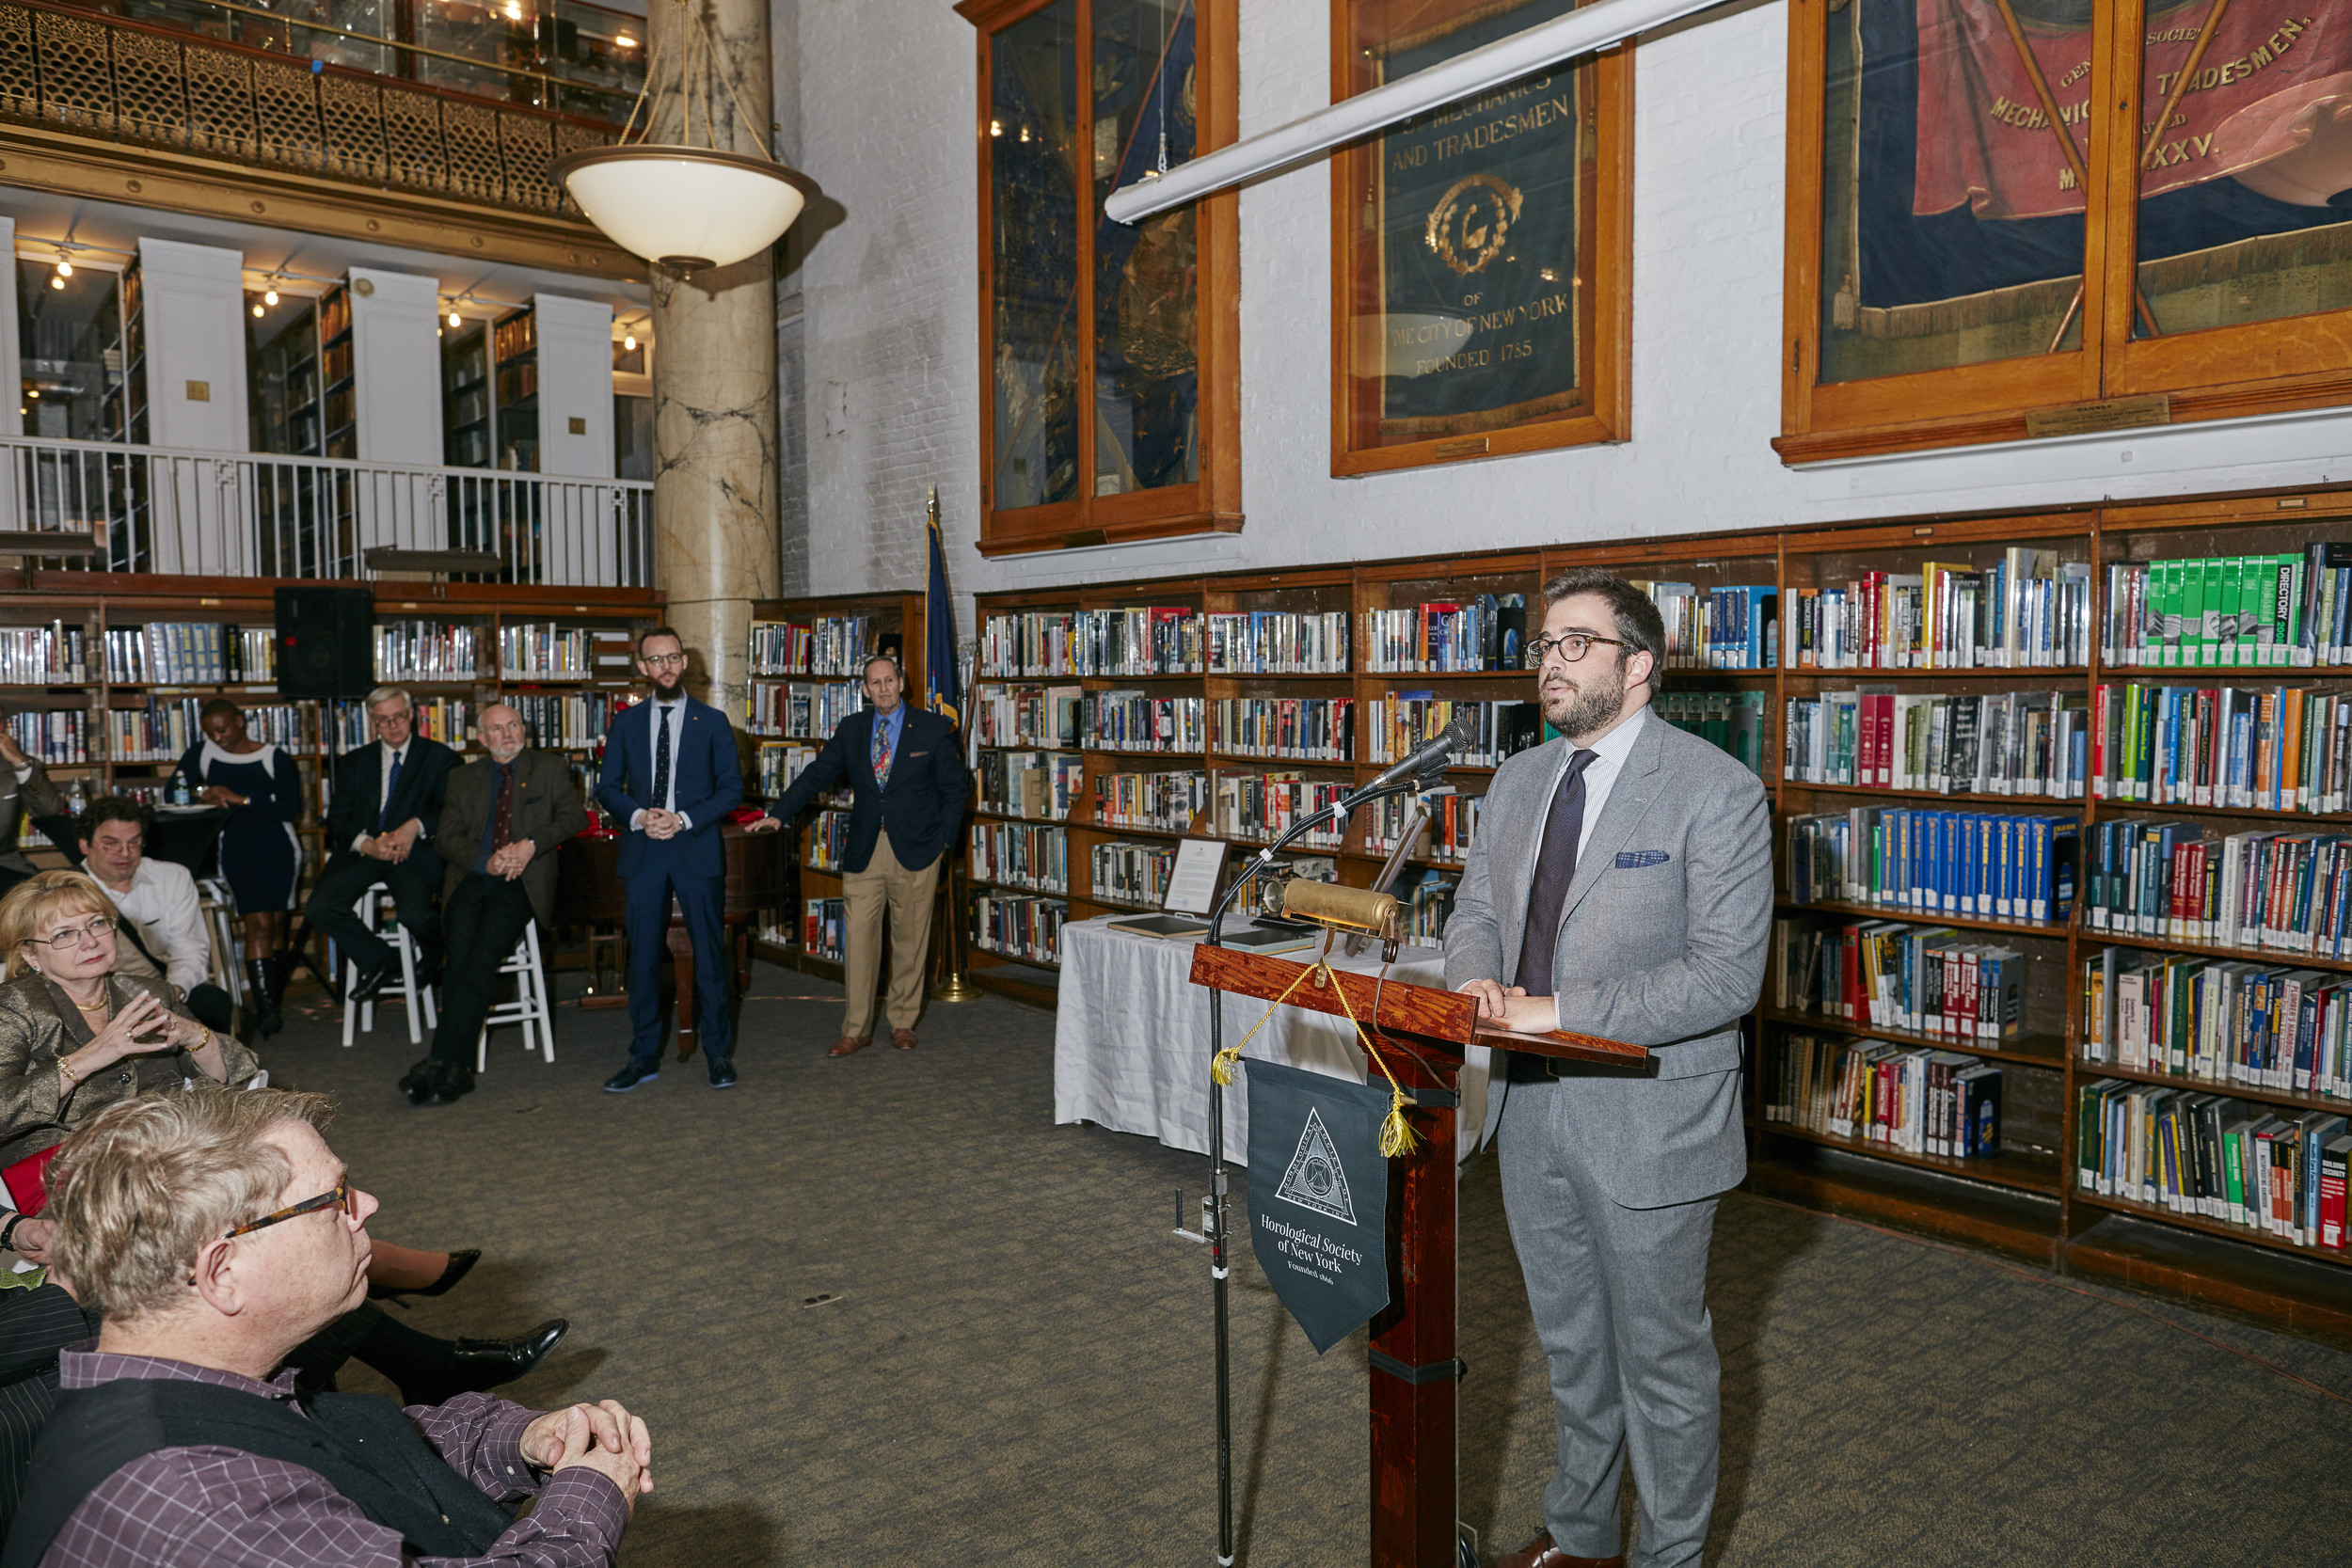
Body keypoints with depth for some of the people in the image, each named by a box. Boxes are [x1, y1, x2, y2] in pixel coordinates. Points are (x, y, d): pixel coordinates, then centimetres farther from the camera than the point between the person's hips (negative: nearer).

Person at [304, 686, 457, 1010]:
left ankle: (432, 959, 7)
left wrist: (416, 826, -21)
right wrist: (367, 844, -12)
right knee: (319, 908, -20)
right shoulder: (355, 762, 18)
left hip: (415, 851, -4)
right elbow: (337, 821, 9)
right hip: (362, 850, 4)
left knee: (415, 915, -31)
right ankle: (380, 961, 5)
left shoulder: (439, 758, 8)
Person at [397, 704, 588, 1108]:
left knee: (484, 956, -25)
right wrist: (485, 861, -8)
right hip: (470, 879, 3)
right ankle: (457, 1069, -21)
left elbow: (575, 816, 3)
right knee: (460, 957, -21)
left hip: (520, 883, -2)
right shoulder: (464, 777, 21)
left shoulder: (550, 768, 16)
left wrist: (531, 844, -13)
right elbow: (446, 837, 11)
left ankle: (439, 1061, -26)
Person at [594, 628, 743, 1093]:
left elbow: (731, 788, 1)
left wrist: (684, 820, -12)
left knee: (710, 954, 2)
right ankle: (644, 1058, 15)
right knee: (643, 956, 5)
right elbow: (607, 788, 10)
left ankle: (719, 1055, 12)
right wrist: (639, 816, -10)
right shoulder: (626, 724, 11)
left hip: (698, 850, -2)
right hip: (643, 853, 2)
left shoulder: (712, 722, 5)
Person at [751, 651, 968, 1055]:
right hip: (863, 852, 2)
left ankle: (903, 1023, 20)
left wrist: (943, 840, -2)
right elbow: (817, 775, 7)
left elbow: (954, 788, 4)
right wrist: (779, 814, -3)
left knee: (910, 940, 6)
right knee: (859, 939, 0)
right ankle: (857, 1030, 10)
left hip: (915, 852, -2)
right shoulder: (850, 729, 8)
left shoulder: (933, 728, 1)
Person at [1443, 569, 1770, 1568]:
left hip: (1647, 1124, -6)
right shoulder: (1518, 780, 7)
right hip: (1530, 1110, 7)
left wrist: (1562, 1012, -26)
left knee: (1661, 1358, 12)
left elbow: (1726, 974, -21)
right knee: (1570, 1346, 23)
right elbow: (1475, 909, 14)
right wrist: (1476, 983, -9)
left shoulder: (1715, 792, -15)